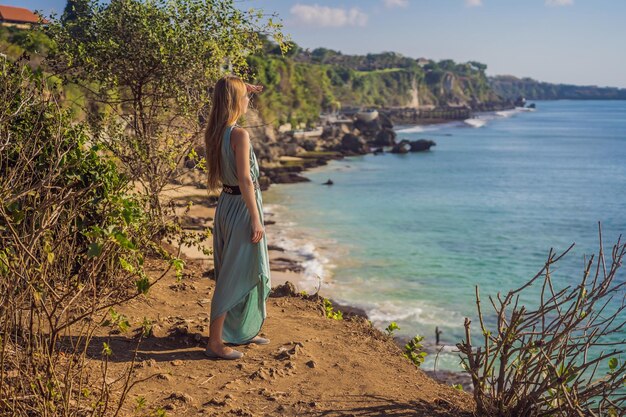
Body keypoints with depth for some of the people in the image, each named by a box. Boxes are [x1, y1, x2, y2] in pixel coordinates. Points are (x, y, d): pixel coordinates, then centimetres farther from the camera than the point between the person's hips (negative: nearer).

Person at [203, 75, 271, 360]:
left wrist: (244, 91, 27)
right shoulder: (239, 135, -20)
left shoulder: (214, 132, 5)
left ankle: (240, 332, 34)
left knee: (247, 271, 20)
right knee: (236, 275, 0)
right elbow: (245, 180, -21)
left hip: (226, 203, 9)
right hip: (242, 207, -9)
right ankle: (215, 342, 7)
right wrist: (256, 220, -17)